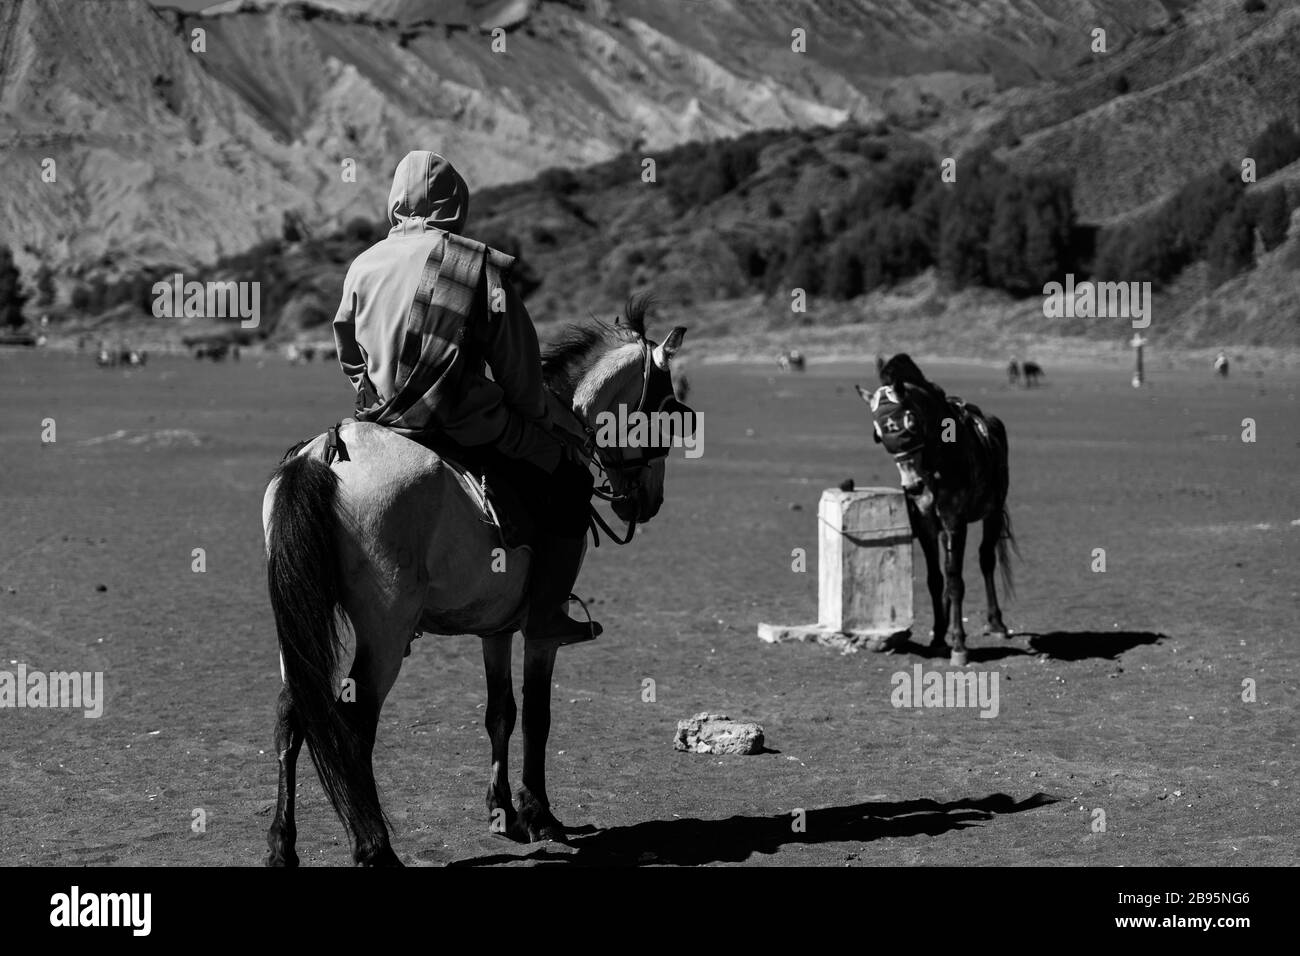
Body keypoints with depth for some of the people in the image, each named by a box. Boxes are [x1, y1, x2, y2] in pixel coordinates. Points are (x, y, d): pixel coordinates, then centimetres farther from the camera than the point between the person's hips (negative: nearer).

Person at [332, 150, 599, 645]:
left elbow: (350, 359, 15)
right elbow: (518, 366, -4)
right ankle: (544, 615, 9)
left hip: (382, 419, 5)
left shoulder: (362, 266, 6)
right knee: (569, 481, 11)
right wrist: (538, 427, 12)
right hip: (465, 430, -5)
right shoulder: (482, 265, -7)